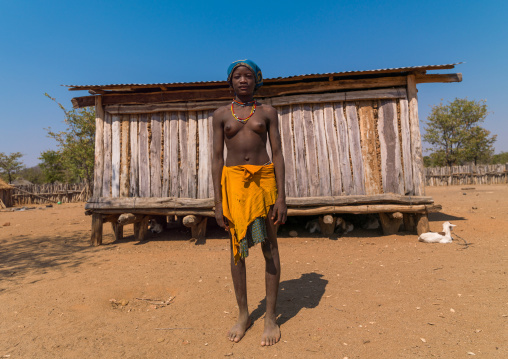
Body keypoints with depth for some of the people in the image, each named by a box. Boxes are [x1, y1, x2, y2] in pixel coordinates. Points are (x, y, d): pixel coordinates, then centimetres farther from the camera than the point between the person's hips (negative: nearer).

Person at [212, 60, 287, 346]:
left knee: (269, 247, 3)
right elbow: (217, 158, 5)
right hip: (234, 180, 1)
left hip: (264, 178, 0)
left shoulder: (267, 112, 7)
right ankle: (244, 315, 21)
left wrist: (281, 196, -7)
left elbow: (278, 153, 2)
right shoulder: (221, 115, 9)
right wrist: (218, 202, -1)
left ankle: (271, 317, 16)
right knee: (237, 247, 6)